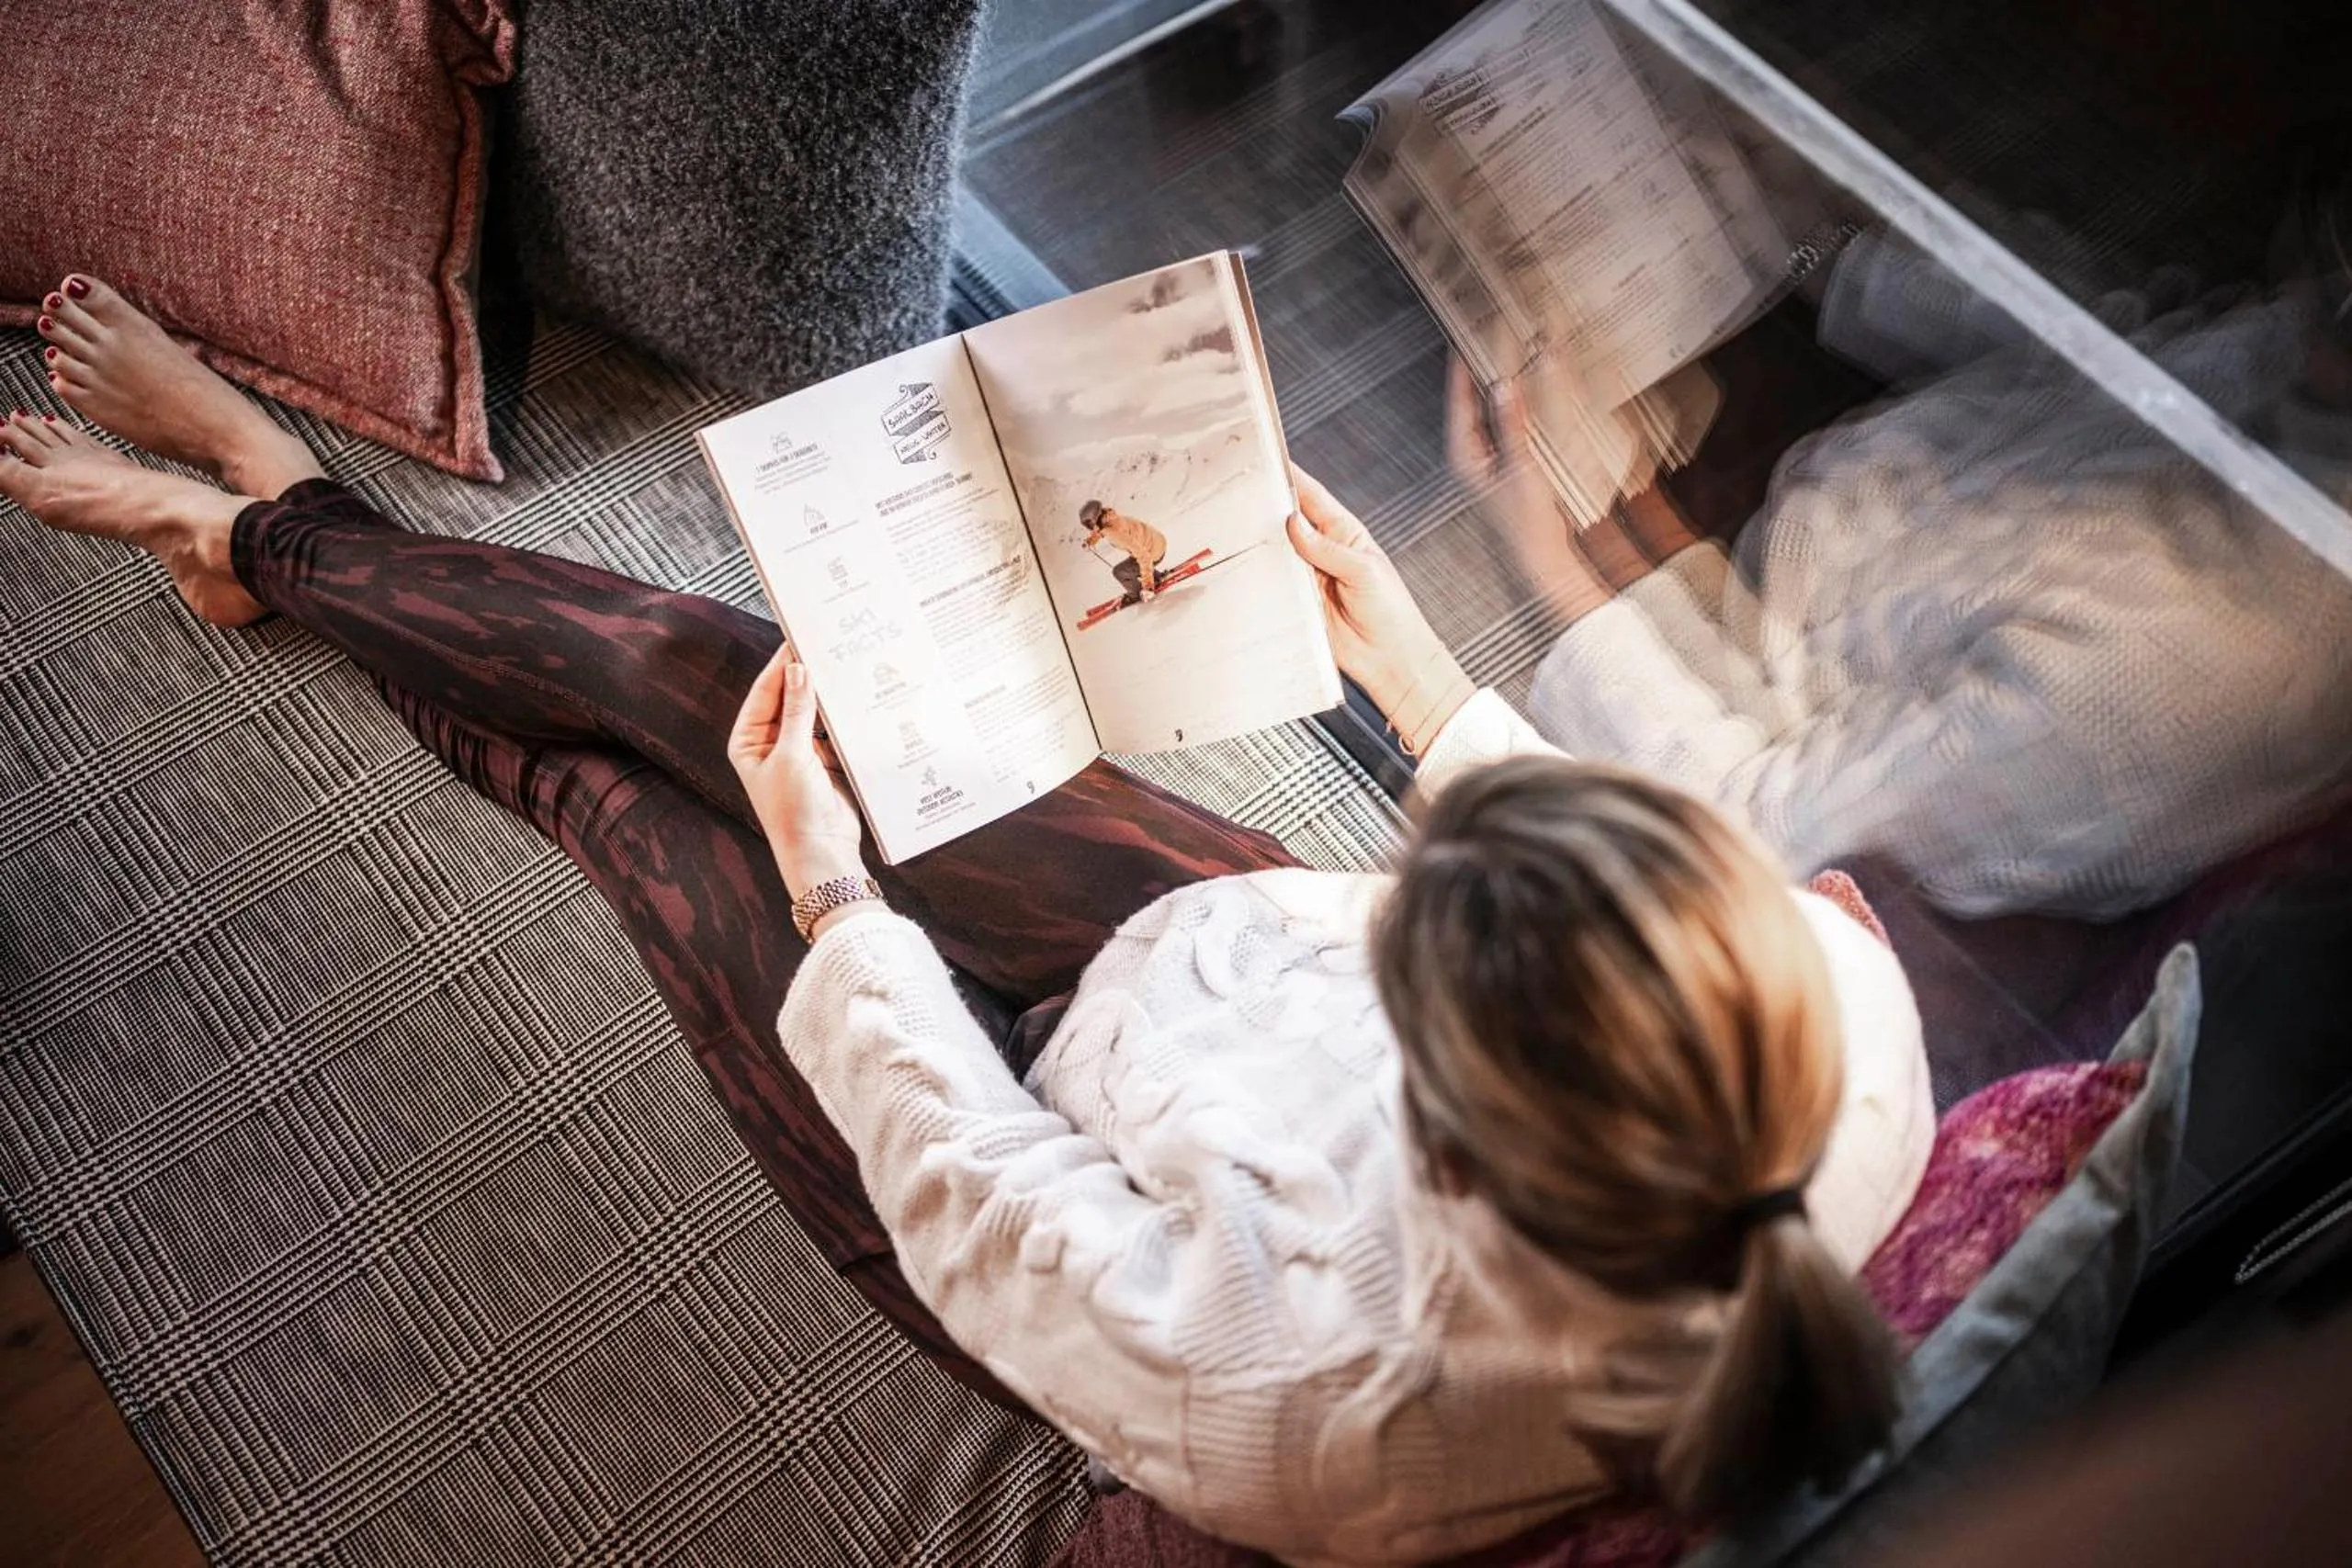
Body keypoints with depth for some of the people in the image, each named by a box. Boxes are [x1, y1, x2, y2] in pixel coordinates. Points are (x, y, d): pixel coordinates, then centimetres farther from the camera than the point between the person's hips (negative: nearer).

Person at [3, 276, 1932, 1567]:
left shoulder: (1286, 1399, -44)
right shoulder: (1840, 1003, -31)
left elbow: (965, 1190, -23)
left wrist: (824, 887, -12)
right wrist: (1429, 684, 0)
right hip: (1246, 930, 5)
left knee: (628, 794, 12)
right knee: (710, 667, 8)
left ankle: (275, 529, 45)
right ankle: (269, 517, 38)